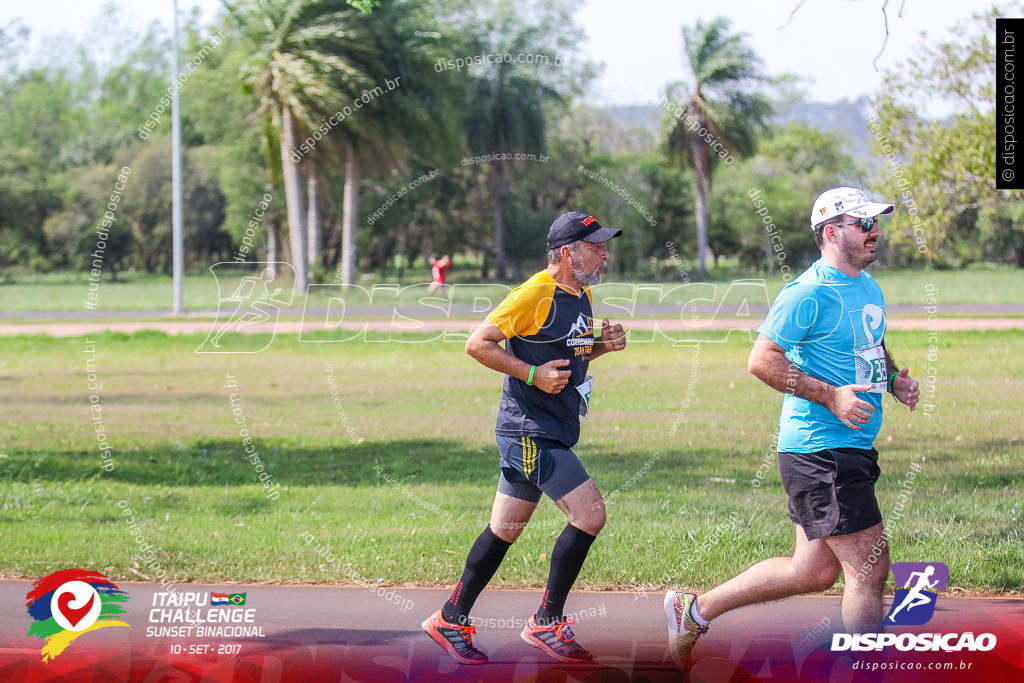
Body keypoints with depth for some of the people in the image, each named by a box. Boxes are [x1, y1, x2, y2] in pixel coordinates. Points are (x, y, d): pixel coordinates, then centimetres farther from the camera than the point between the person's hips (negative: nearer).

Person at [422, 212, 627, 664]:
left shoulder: (582, 296, 13)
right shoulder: (536, 294, -16)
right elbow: (478, 343, -15)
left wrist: (602, 345, 7)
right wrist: (534, 375, -20)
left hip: (553, 434, 10)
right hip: (530, 431, -10)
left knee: (505, 530, 13)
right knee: (590, 514, -14)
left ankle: (451, 620, 23)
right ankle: (547, 623, -3)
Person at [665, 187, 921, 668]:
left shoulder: (869, 288, 14)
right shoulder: (808, 294, -15)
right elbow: (762, 360, -19)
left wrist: (894, 379, 9)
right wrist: (831, 396, -24)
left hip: (853, 448, 10)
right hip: (820, 451, -10)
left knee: (814, 570, 15)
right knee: (869, 567, -9)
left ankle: (695, 611, 27)